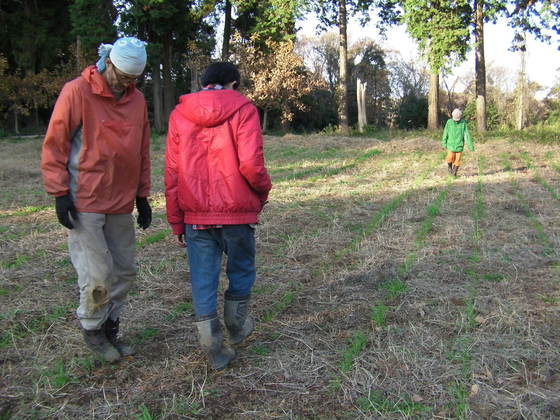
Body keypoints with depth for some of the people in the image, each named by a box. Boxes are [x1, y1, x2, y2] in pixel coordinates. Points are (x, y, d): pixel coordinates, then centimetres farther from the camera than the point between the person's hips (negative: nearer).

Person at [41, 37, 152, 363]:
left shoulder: (137, 99, 8)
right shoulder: (77, 92, -8)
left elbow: (143, 151, 15)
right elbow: (54, 145, -6)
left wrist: (142, 195, 14)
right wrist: (60, 193, -9)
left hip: (122, 204, 6)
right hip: (85, 204, -5)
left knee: (125, 271, 10)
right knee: (97, 275, -4)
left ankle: (110, 328, 29)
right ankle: (92, 330, 22)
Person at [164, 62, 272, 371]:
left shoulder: (180, 113, 7)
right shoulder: (243, 109, -3)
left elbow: (171, 173, 6)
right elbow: (251, 164, -16)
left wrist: (176, 222, 11)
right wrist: (263, 191, 5)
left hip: (195, 215, 3)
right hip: (236, 212, -2)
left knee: (203, 280, 10)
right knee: (241, 271, 20)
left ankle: (214, 350, 18)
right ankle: (237, 326, 38)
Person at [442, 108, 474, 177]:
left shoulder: (463, 123, -6)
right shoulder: (449, 122, -6)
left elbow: (467, 134, -6)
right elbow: (445, 132, 4)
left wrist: (471, 145, -9)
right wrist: (444, 143, 9)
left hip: (460, 144, 0)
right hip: (451, 144, 0)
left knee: (458, 159, 2)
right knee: (450, 158, -10)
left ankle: (454, 172, 21)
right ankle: (449, 166, 23)